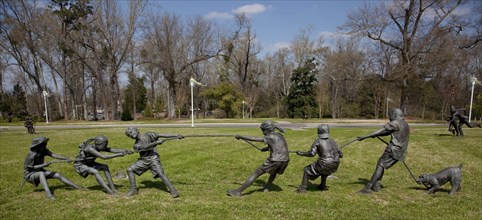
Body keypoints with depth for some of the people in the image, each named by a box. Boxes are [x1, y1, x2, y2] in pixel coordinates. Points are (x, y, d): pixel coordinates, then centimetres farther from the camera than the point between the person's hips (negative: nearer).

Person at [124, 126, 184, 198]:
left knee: (160, 174, -20)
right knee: (130, 170, -3)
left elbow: (163, 135, -9)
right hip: (144, 160, 5)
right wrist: (156, 142, -31)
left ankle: (173, 190, -20)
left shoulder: (148, 135, -3)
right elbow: (145, 147, -17)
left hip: (153, 158, -5)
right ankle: (133, 189, 6)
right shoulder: (136, 145, 3)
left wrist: (176, 136, -17)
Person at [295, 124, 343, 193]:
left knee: (307, 170, 15)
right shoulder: (332, 141, 12)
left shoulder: (317, 142, -4)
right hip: (335, 165, 6)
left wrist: (301, 153, -2)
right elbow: (340, 154, 14)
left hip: (324, 164, -6)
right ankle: (323, 186, 41)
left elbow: (311, 153, -15)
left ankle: (303, 188, 11)